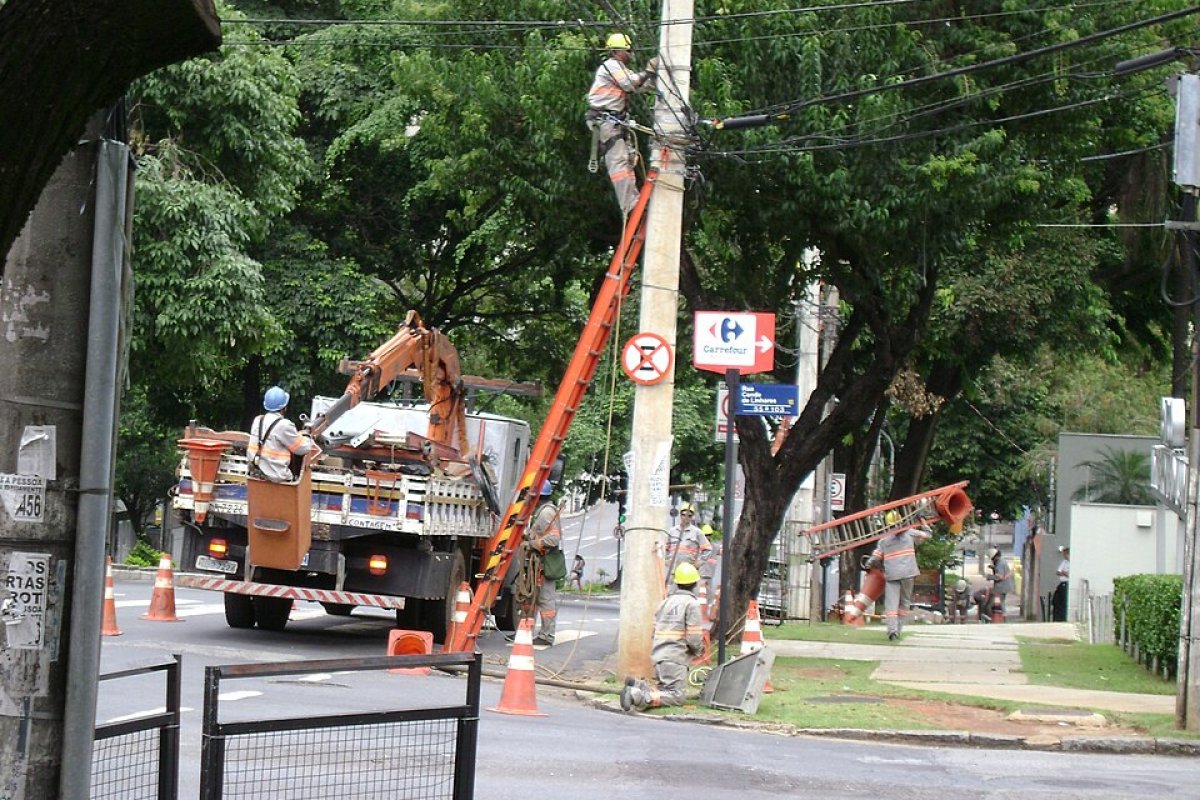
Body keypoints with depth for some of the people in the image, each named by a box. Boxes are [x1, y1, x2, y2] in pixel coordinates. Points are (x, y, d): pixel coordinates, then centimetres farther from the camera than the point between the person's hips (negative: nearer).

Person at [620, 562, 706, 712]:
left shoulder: (665, 602, 18)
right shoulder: (692, 604, -5)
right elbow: (694, 638, -10)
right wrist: (699, 649, 13)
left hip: (658, 654, 8)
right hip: (675, 657, -8)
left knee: (665, 692, 13)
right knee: (676, 697, -10)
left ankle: (636, 686, -10)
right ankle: (638, 696, -28)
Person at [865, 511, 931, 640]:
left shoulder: (884, 540, 8)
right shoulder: (909, 533, 6)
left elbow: (875, 558, 6)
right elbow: (926, 535, 18)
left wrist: (868, 566, 25)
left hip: (891, 574, 0)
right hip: (907, 573, 0)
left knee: (891, 603, -4)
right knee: (904, 602, 13)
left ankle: (892, 629, -20)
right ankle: (898, 628, 8)